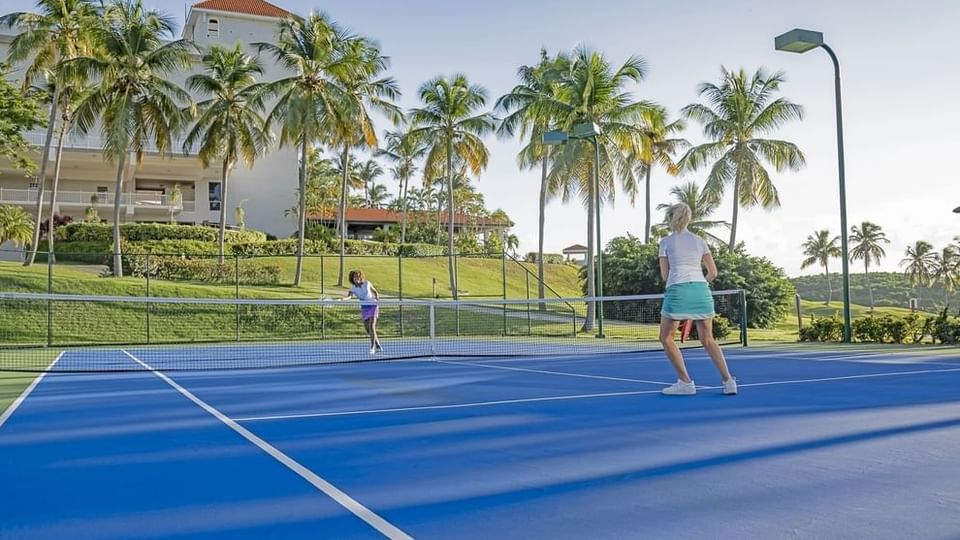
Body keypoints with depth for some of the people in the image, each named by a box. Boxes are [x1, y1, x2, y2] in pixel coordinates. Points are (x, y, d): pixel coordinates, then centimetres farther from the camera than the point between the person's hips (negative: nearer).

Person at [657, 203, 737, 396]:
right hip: (701, 289, 4)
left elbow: (665, 275, 10)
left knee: (666, 338, 11)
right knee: (708, 340, 15)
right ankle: (728, 381, 5)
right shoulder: (699, 241, 15)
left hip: (677, 290, -4)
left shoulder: (666, 242, 7)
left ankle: (685, 382, 5)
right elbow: (713, 273, 13)